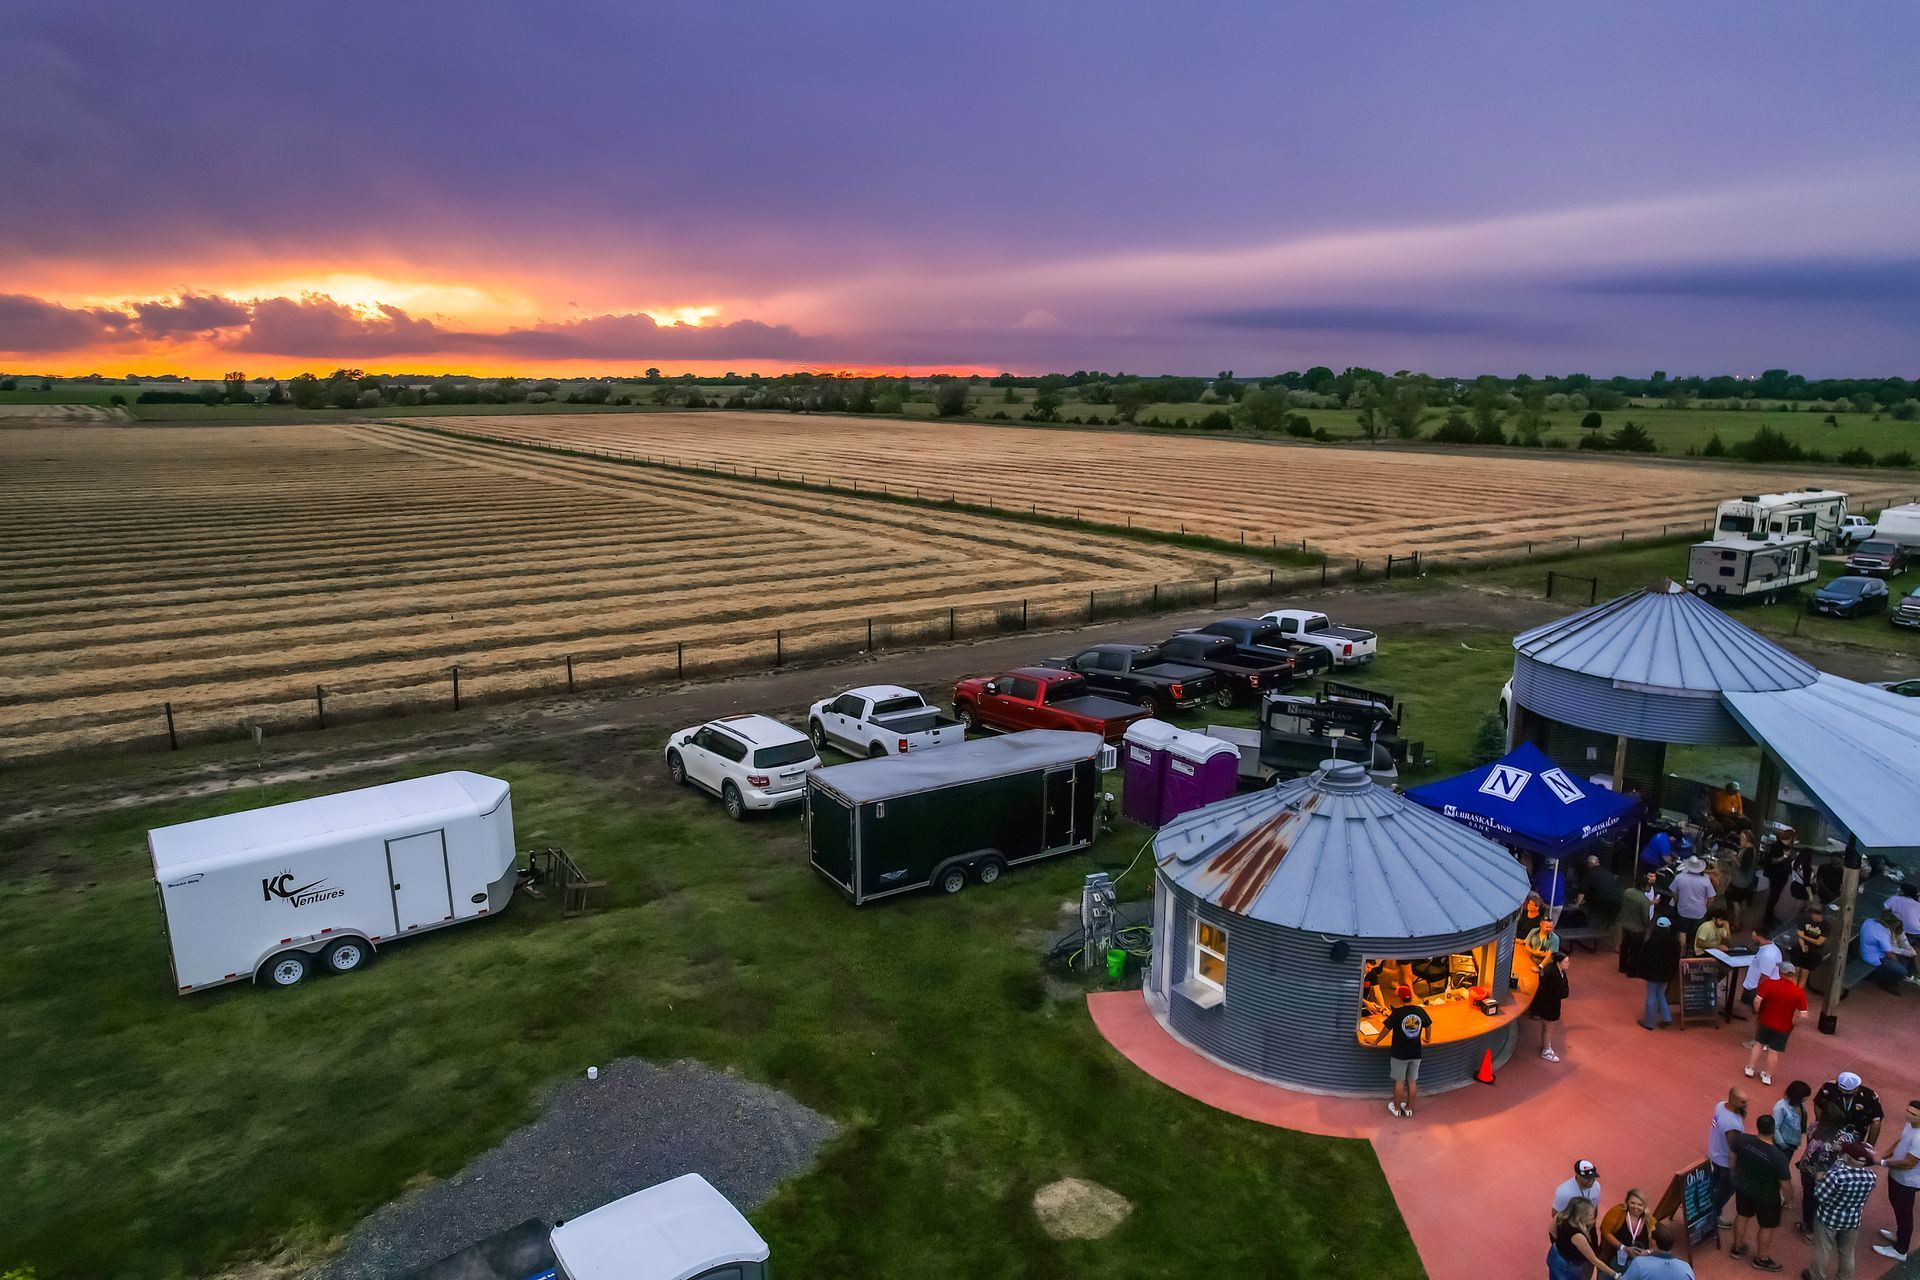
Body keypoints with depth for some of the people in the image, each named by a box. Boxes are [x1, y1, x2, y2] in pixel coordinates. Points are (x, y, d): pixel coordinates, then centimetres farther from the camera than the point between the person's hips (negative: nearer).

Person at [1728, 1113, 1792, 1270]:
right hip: (1767, 1197, -4)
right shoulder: (1779, 1157, -34)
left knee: (1742, 1216, 27)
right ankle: (1761, 1259, 40)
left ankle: (1737, 1248, 46)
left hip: (1743, 1188, 4)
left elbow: (1732, 1148, 1)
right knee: (1767, 1227, 21)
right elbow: (1785, 1185, -24)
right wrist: (1788, 1198, -1)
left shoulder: (1743, 1140, -22)